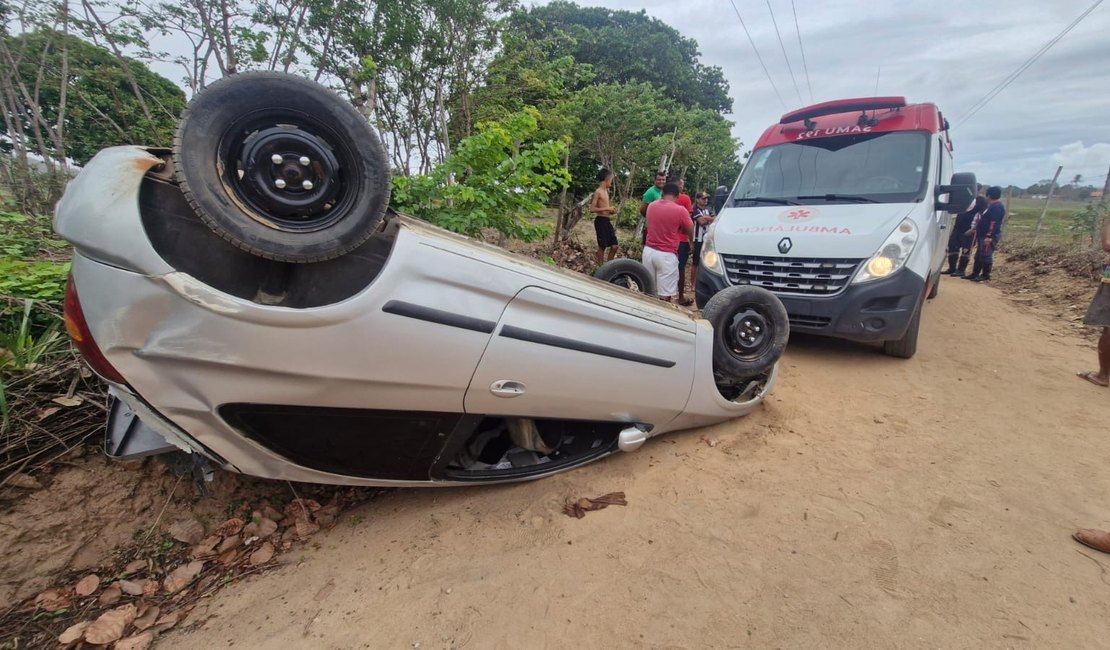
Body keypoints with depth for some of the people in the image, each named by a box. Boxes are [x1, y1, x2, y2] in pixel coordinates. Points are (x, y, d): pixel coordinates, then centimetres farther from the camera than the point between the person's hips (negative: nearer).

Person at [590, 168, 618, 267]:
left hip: (607, 221, 8)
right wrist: (607, 208, -18)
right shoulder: (598, 192, -11)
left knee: (614, 246, 6)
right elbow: (592, 209, -18)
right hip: (600, 221, -8)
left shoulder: (606, 191, 15)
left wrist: (610, 210, 8)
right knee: (602, 246, -1)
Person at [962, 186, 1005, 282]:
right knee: (979, 255, 14)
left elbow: (994, 224, -23)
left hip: (989, 237, -11)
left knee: (986, 256, -5)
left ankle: (985, 276, 1)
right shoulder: (991, 206, 17)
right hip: (982, 235, 11)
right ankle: (975, 274, 20)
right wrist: (974, 230, 31)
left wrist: (989, 236, -28)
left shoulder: (997, 207, -15)